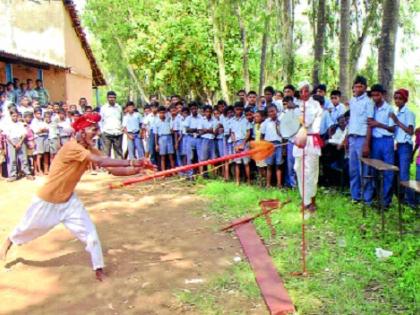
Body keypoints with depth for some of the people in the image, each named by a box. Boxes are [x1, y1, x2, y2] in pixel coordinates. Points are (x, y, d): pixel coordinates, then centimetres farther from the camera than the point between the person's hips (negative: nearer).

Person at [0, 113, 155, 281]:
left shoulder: (90, 150, -7)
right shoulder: (72, 147, -31)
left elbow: (113, 169, -16)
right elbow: (101, 162, -43)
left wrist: (138, 169, -30)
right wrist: (131, 162, -45)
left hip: (68, 200, 6)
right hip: (47, 201, -6)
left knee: (90, 233, -5)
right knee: (27, 228, 20)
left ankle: (99, 270, 6)